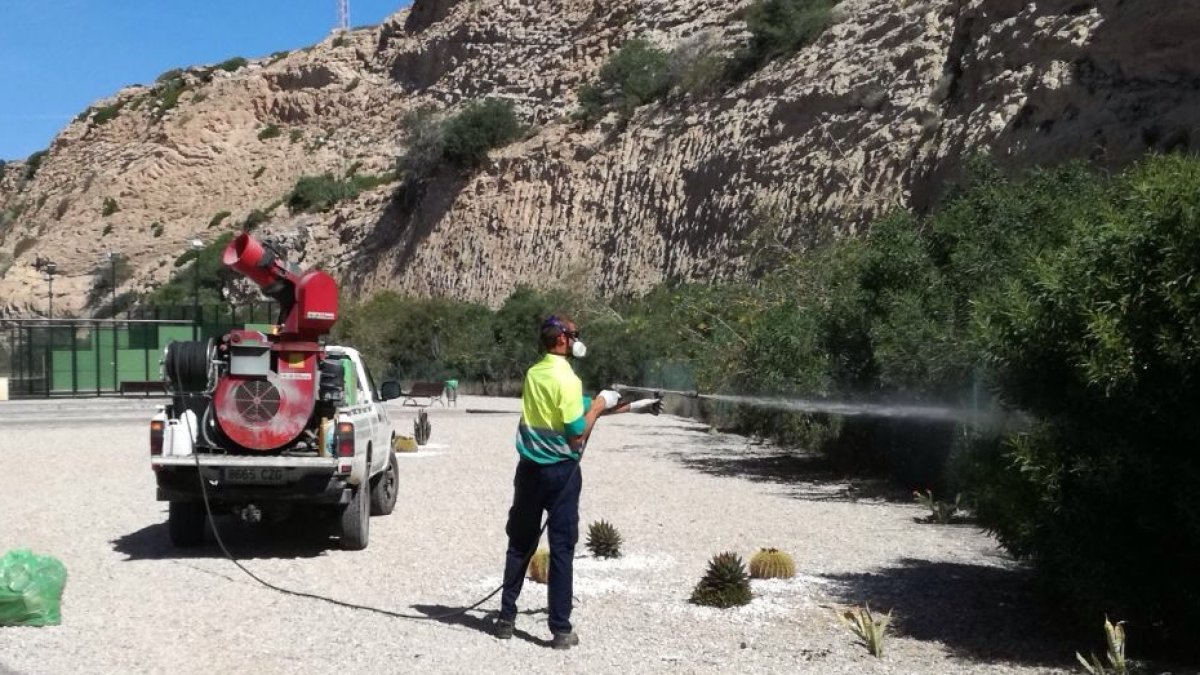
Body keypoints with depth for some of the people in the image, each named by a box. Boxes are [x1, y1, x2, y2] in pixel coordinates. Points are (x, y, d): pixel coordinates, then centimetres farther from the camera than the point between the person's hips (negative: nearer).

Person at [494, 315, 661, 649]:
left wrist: (633, 407, 15)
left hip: (529, 470, 6)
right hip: (561, 472, -6)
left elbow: (576, 408, 12)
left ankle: (506, 618, 20)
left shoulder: (533, 374, 7)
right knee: (562, 549, 1)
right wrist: (599, 406, -3)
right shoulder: (567, 379, -17)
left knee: (520, 545, 15)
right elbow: (578, 436, -17)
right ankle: (561, 630, 5)